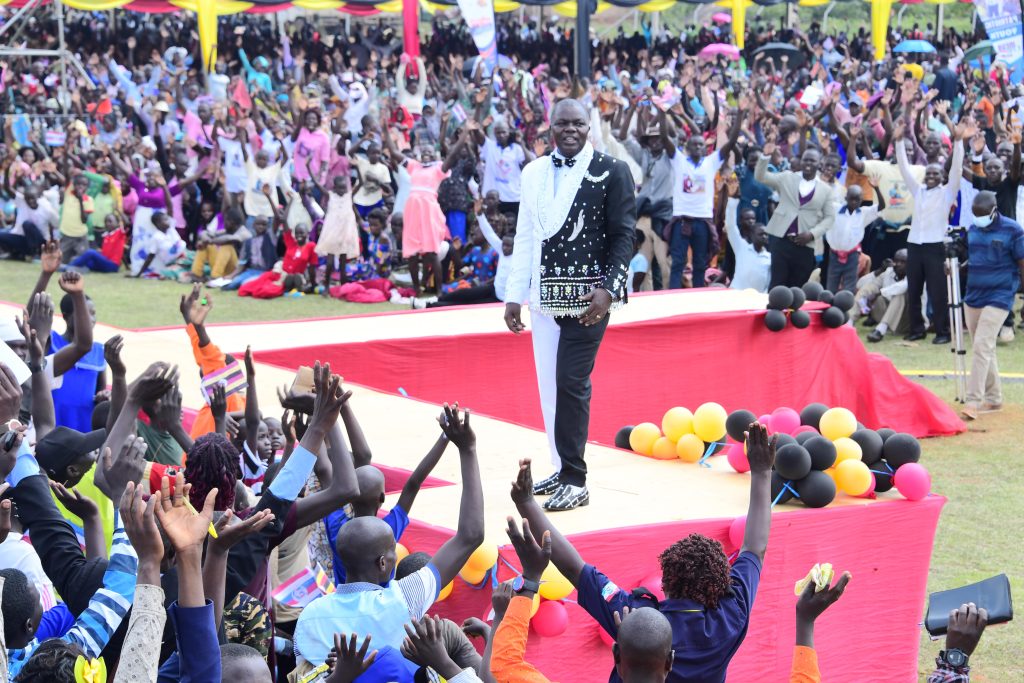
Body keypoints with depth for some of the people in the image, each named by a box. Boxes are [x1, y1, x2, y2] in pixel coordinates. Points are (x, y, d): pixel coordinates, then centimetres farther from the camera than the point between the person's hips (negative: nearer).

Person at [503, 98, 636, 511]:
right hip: (546, 296, 5)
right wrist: (515, 295, 10)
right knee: (549, 385, 8)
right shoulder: (534, 173, 11)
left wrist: (609, 289, -14)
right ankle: (562, 470, 18)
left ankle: (575, 481, -4)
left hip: (589, 297, -5)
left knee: (571, 383, -10)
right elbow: (525, 237, 13)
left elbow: (623, 235, -4)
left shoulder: (611, 172, -2)